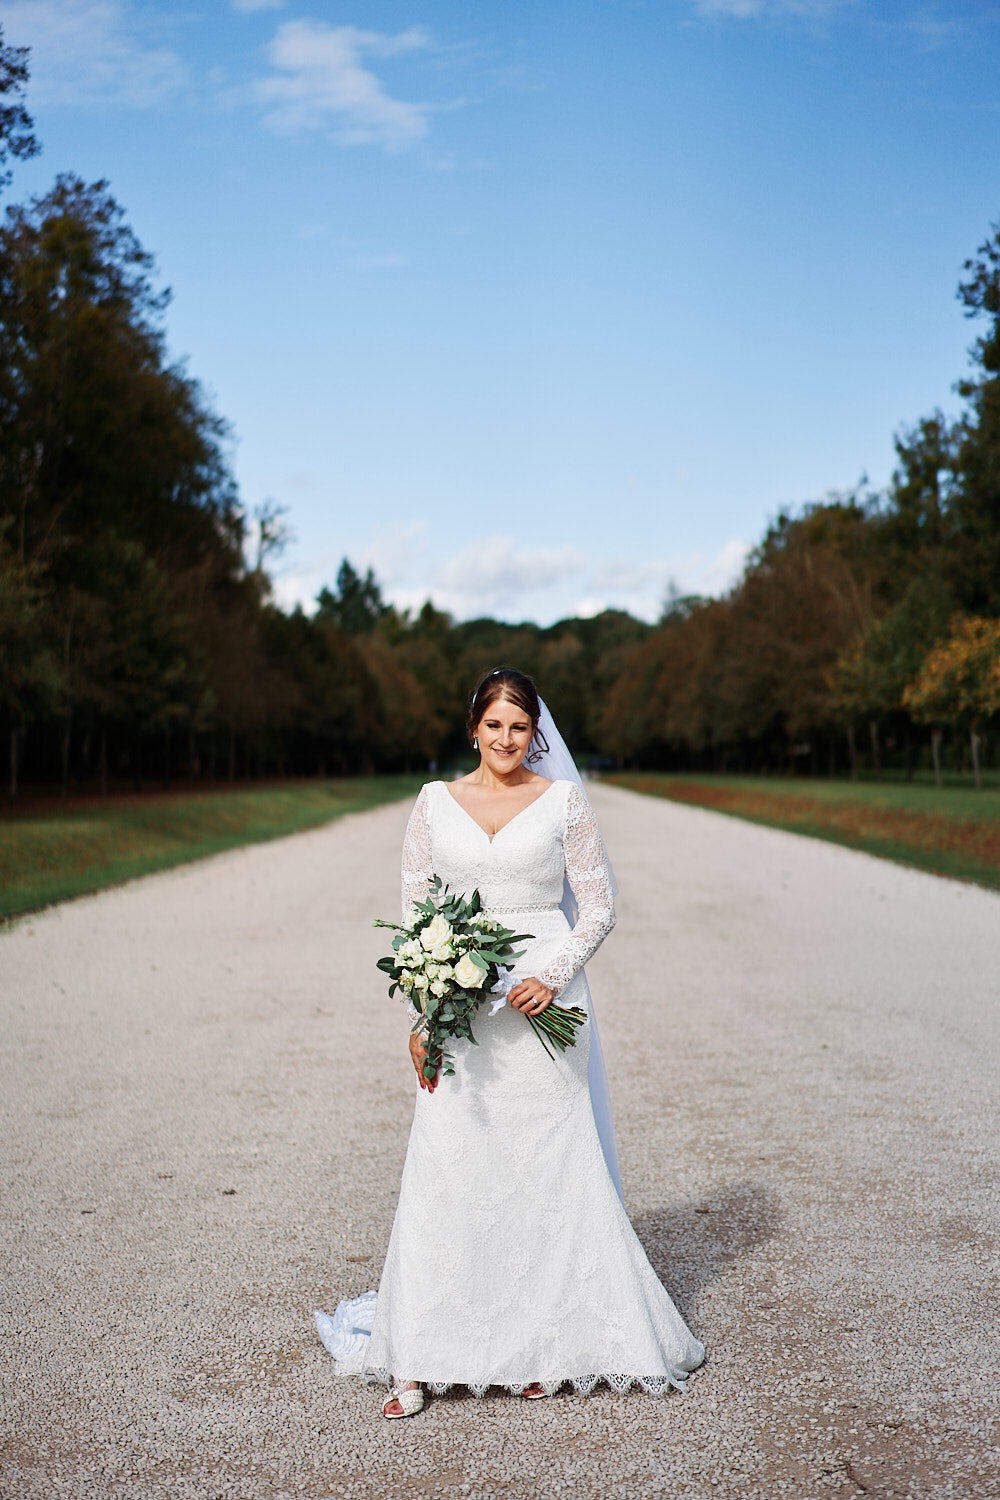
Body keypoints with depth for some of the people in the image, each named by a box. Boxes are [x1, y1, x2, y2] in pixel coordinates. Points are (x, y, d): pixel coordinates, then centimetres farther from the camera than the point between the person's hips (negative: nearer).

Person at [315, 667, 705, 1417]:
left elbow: (599, 907, 3)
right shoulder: (435, 802, 8)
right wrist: (423, 1013, -1)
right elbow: (415, 912, 8)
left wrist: (552, 976, -13)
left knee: (547, 1170, 3)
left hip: (542, 1001, -1)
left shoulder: (564, 802, 3)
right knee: (446, 1173, -1)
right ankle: (421, 1360, 6)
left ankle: (544, 1346, 18)